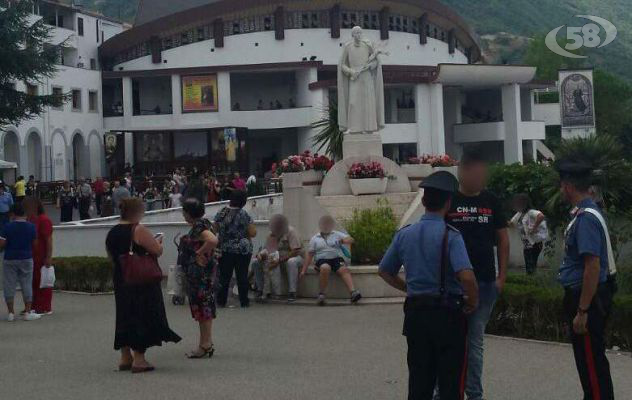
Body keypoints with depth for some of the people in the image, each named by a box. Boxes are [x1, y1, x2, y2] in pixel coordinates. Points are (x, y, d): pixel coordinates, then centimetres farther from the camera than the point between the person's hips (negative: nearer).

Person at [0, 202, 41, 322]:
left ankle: (11, 313, 8)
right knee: (27, 285, 7)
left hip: (10, 259, -1)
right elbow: (34, 243, 5)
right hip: (26, 258, 2)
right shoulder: (31, 227, -4)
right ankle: (28, 312, 7)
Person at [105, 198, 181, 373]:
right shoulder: (139, 231, -16)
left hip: (121, 281, 7)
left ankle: (125, 357, 20)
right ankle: (139, 359, -1)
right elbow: (158, 251, -15)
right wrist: (158, 242, 5)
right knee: (142, 316, 1)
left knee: (125, 316, 15)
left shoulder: (112, 233, 7)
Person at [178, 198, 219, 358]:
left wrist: (200, 253, -23)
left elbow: (213, 240, -34)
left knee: (202, 306, -5)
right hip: (197, 272, 11)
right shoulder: (202, 224, 13)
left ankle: (205, 345, -1)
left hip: (200, 272, -11)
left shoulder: (199, 227, -18)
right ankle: (206, 343, 21)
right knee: (203, 307, 14)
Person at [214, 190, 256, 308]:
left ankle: (221, 300, 9)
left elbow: (215, 229, 9)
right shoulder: (244, 215, -12)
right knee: (242, 275, 4)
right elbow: (253, 233, -12)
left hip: (224, 249, 3)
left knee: (224, 275, 8)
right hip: (242, 250, -3)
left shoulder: (221, 213, -1)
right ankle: (244, 301, 8)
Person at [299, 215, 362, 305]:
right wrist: (304, 269, 7)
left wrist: (344, 240, -15)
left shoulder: (337, 234, 20)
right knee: (325, 268, -36)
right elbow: (309, 254, 15)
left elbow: (351, 240, 9)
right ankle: (321, 294, -30)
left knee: (344, 270, -30)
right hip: (322, 260, -1)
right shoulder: (315, 238, 19)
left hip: (337, 258, 1)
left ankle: (353, 292, -50)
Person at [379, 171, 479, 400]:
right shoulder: (450, 236, -13)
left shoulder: (405, 234, 4)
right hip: (447, 314, -5)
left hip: (415, 312, 5)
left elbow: (384, 271, 14)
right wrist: (473, 302, -7)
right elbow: (466, 276, -25)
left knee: (418, 381, 12)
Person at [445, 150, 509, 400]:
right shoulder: (448, 201, -2)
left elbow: (503, 239, 11)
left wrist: (502, 276, 4)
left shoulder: (491, 202, 7)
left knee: (475, 341, 9)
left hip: (485, 282, 3)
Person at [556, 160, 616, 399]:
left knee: (592, 363, -3)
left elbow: (593, 266, -25)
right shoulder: (585, 212, 11)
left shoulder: (586, 218, -20)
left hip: (587, 298, -10)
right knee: (588, 360, 18)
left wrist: (582, 311, -23)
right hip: (582, 296, 10)